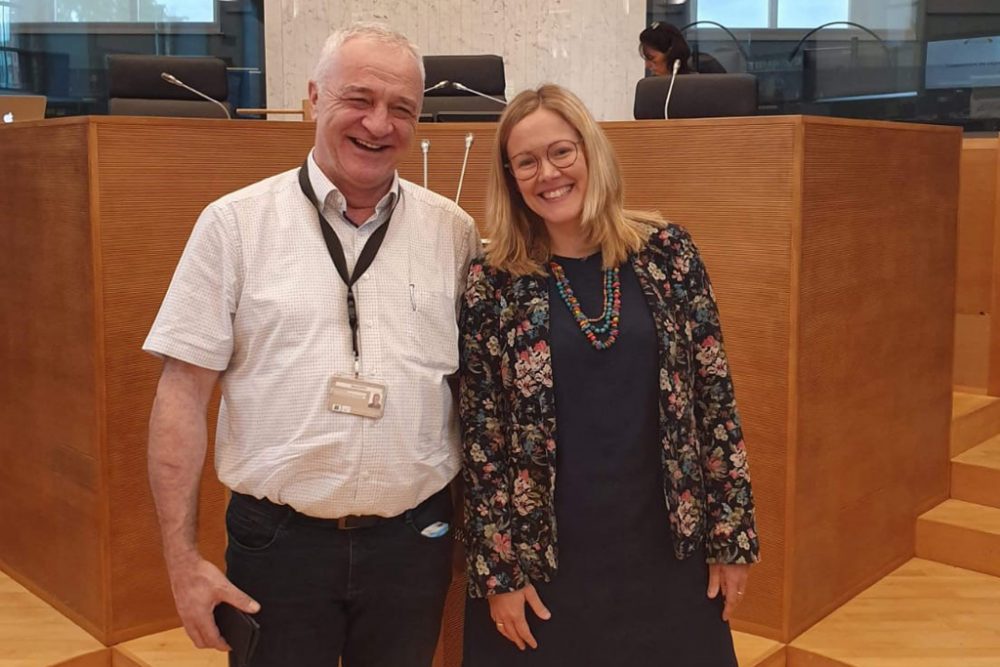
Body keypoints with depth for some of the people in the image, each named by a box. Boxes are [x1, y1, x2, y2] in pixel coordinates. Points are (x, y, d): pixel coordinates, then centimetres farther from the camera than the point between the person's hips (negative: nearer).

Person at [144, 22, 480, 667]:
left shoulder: (454, 232, 1)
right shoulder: (235, 223, -5)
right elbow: (184, 394, -5)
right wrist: (183, 558, -7)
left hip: (413, 540, 2)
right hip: (278, 540, -1)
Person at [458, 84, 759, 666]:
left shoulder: (667, 253, -4)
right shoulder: (494, 283, -7)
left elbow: (714, 398, 0)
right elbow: (480, 436, -4)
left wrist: (732, 535, 0)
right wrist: (497, 570, -5)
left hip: (667, 550, 2)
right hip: (545, 561, -1)